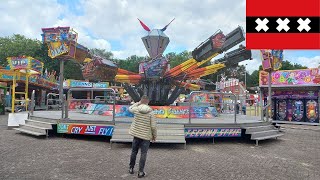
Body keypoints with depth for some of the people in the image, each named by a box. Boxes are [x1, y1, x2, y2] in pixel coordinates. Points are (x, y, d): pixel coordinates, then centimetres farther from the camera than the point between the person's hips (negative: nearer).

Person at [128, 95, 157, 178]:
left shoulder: (136, 109, -8)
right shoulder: (150, 112, -12)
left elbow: (130, 108, 17)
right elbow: (153, 126, -12)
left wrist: (138, 103, 15)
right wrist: (154, 136, 2)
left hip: (136, 134, 3)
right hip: (146, 136, -2)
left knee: (134, 152, 18)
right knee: (143, 154, 6)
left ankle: (131, 168, 32)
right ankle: (141, 172, 9)